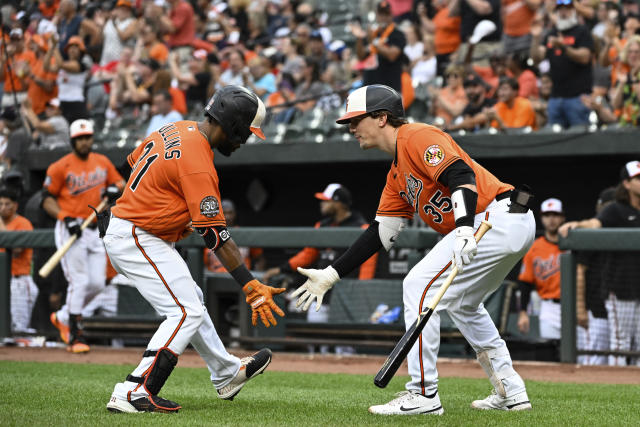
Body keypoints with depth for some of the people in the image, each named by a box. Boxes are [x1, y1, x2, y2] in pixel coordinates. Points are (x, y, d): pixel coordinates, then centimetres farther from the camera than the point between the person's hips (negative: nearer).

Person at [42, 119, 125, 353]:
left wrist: (116, 189, -3)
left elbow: (120, 182, 21)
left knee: (97, 283, 3)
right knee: (79, 281, -11)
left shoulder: (102, 162, 10)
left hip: (96, 230, 6)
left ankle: (63, 317, 24)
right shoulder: (61, 167, -5)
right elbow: (47, 200, -4)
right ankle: (75, 335, -4)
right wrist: (66, 218, -19)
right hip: (71, 230, -6)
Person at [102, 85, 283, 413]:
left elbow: (133, 162, 20)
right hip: (139, 241, -10)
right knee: (186, 313, -11)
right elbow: (215, 236, -24)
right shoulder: (198, 164, -23)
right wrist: (251, 286, -23)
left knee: (190, 300, 21)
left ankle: (227, 374, 34)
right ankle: (133, 394, -17)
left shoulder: (175, 129, 5)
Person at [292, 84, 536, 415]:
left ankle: (423, 394, -7)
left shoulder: (418, 138, -8)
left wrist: (464, 229, -39)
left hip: (499, 216, -11)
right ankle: (511, 393, 27)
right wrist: (330, 275, 19)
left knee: (419, 286, -10)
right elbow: (380, 233, 23)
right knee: (462, 303, 26)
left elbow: (462, 176, -23)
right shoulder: (397, 175, 22)